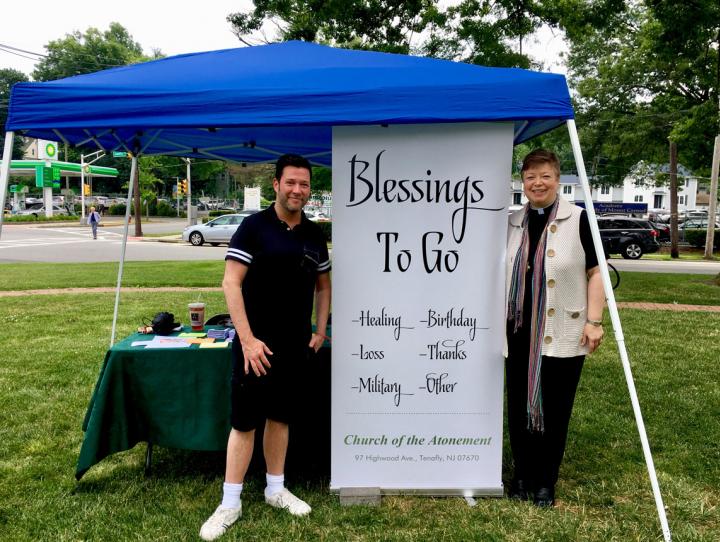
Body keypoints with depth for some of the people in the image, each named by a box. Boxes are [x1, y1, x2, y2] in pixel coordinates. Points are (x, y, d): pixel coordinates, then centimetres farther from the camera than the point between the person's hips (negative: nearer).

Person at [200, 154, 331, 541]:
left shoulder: (314, 234, 6)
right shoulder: (254, 226, -10)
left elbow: (323, 285, 17)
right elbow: (230, 283, -14)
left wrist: (320, 331, 9)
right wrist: (247, 339, -19)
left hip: (295, 346, 5)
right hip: (257, 344, -4)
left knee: (280, 416, 16)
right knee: (244, 421, 2)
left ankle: (275, 489, 31)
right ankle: (230, 503, 17)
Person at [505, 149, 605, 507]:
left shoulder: (578, 220, -4)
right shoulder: (512, 224, 9)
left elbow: (596, 272, -4)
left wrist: (594, 321, -10)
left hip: (563, 333, -3)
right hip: (519, 333, 4)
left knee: (554, 409, 6)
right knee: (519, 406, 10)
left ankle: (546, 482, 23)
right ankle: (522, 475, 28)